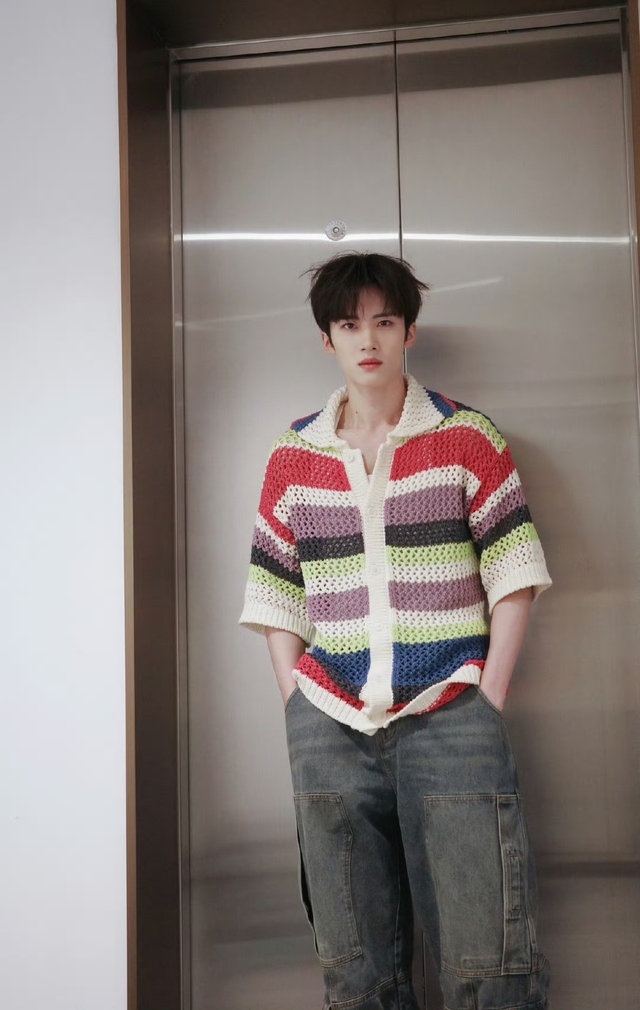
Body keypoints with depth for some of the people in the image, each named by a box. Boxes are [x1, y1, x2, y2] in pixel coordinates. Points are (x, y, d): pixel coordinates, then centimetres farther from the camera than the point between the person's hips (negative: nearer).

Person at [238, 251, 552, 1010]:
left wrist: (488, 701, -5)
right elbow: (276, 598, 10)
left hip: (450, 717, -2)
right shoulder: (292, 456, 9)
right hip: (331, 727, 2)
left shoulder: (467, 437, 4)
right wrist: (298, 706, 1)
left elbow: (512, 578, 2)